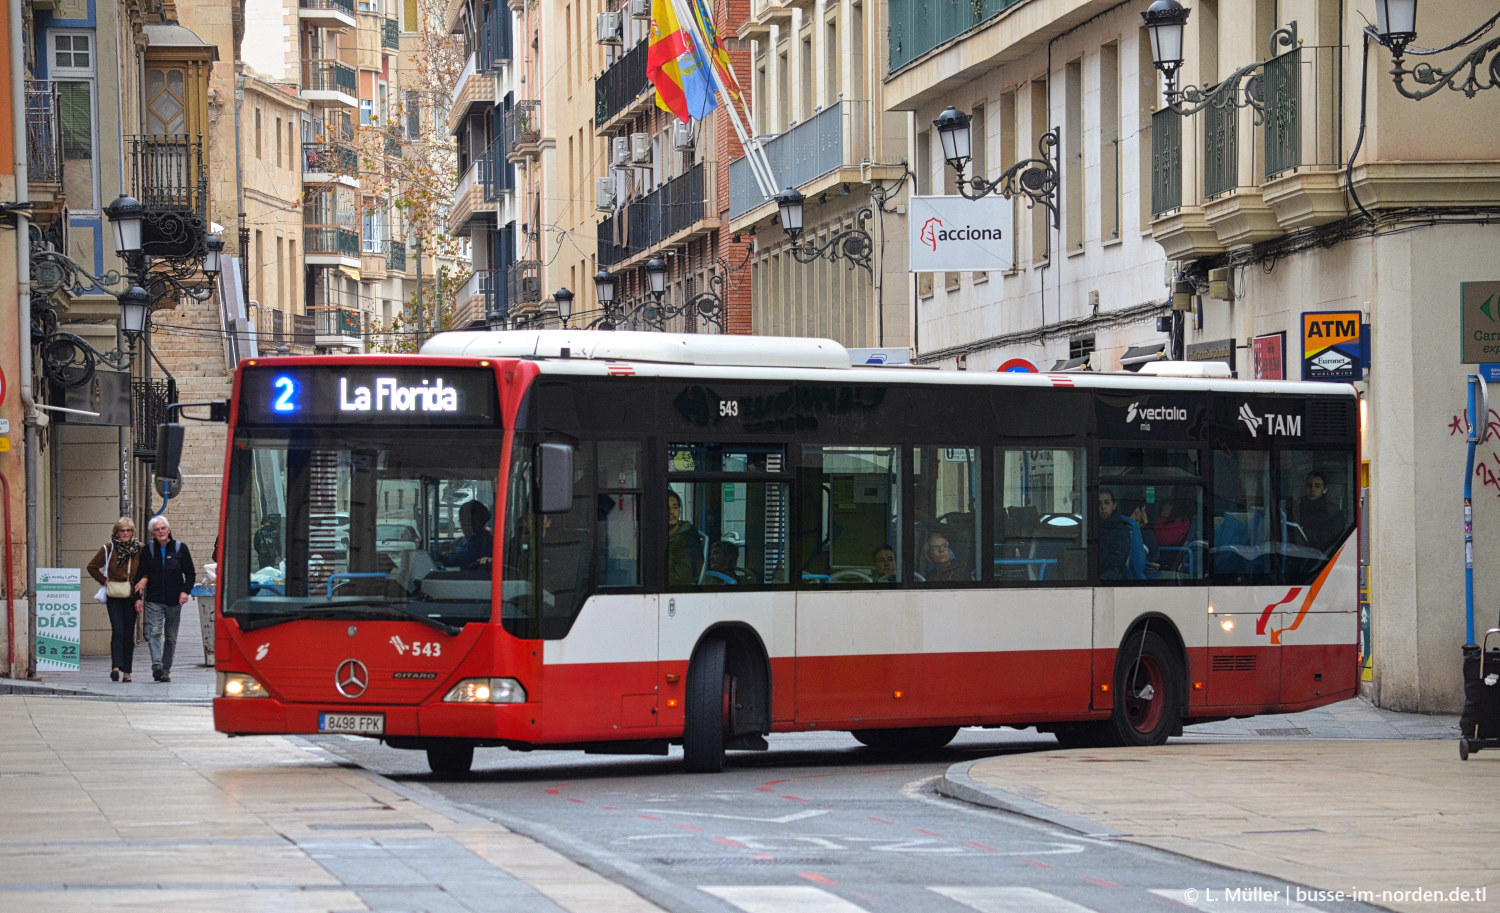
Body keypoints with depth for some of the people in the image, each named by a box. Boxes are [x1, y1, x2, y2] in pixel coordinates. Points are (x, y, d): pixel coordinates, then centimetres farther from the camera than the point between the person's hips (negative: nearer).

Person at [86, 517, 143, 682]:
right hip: (114, 597, -1)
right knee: (117, 631, -14)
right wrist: (104, 581, 2)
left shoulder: (140, 549, 3)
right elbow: (92, 567, 12)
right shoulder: (108, 548, 2)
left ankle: (126, 671, 11)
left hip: (132, 596, 1)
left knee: (129, 634, 5)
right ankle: (116, 667, -21)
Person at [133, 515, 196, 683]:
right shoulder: (148, 551, 7)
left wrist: (185, 591, -8)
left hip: (174, 601, 1)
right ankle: (157, 666, -29)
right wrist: (138, 597, 0)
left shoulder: (180, 549, 5)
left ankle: (165, 669, 14)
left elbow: (190, 574, 8)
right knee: (154, 632, -18)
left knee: (171, 637, 6)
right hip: (154, 600, -1)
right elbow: (141, 575, 10)